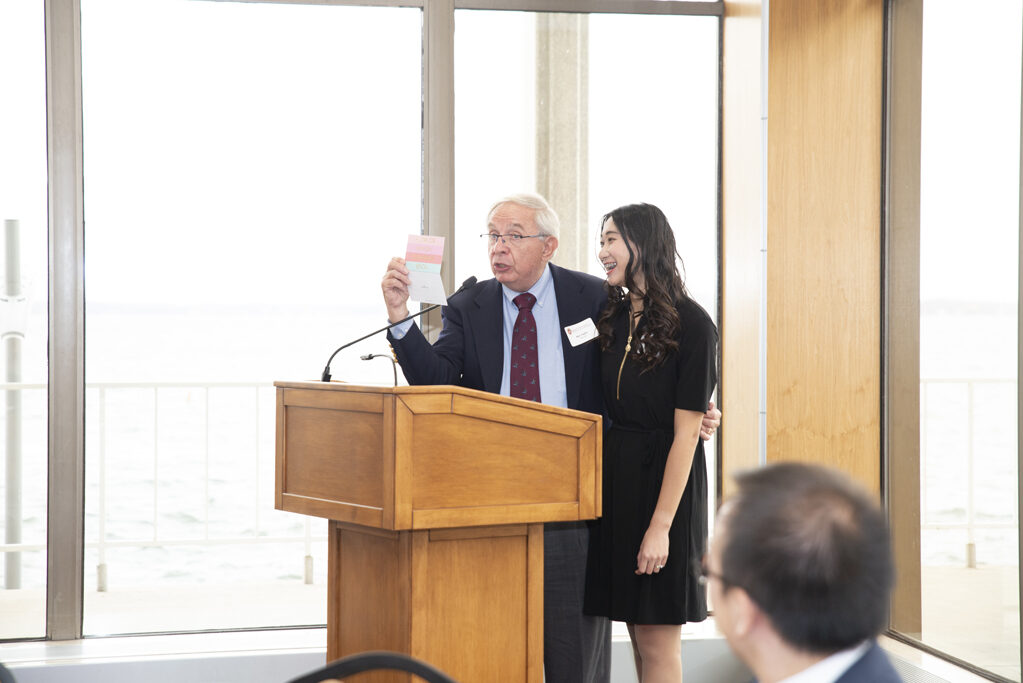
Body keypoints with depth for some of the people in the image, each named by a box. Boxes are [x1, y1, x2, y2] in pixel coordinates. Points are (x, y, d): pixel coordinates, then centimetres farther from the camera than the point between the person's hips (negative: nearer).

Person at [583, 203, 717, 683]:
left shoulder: (690, 324, -11)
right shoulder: (612, 318, 9)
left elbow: (685, 434, -14)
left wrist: (660, 525, -18)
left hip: (662, 482, -6)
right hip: (614, 478, 6)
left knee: (657, 643, -2)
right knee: (638, 636, 10)